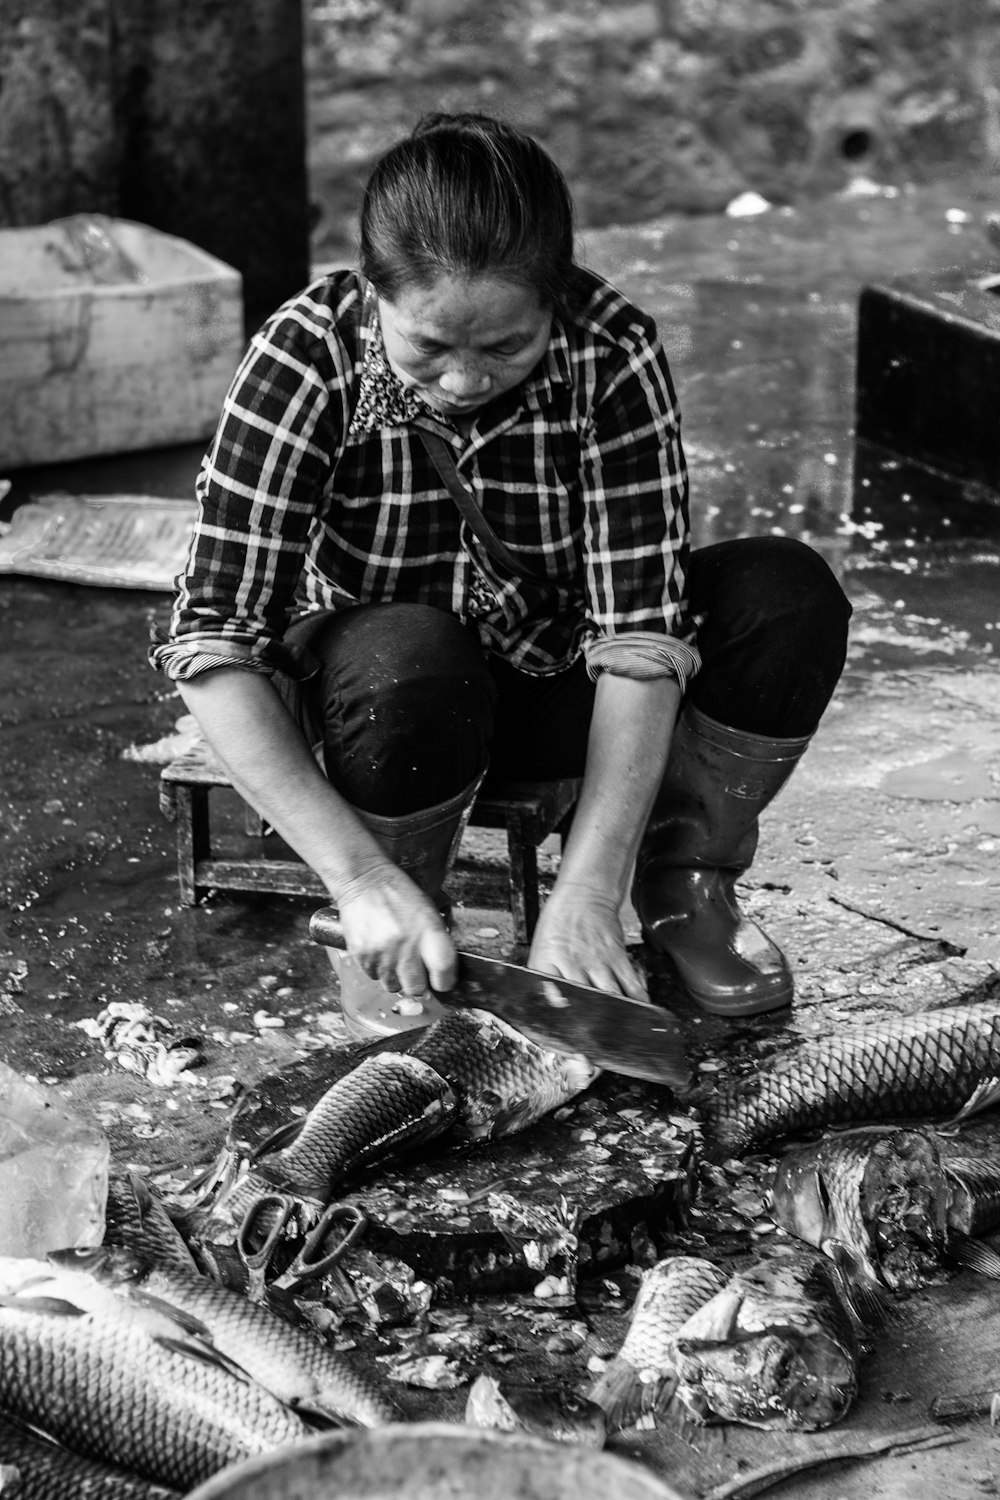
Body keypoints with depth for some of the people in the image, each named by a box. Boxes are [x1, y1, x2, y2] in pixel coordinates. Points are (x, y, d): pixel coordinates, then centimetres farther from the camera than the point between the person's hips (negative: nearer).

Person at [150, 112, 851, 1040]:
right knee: (409, 659, -38)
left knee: (790, 595, -22)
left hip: (556, 683, 2)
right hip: (377, 705, -2)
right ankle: (383, 952, -11)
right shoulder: (309, 356, -27)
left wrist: (584, 902, -35)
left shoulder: (612, 353, -24)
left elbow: (640, 634, -27)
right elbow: (211, 646, -31)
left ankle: (685, 883, 1)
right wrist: (362, 879, -40)